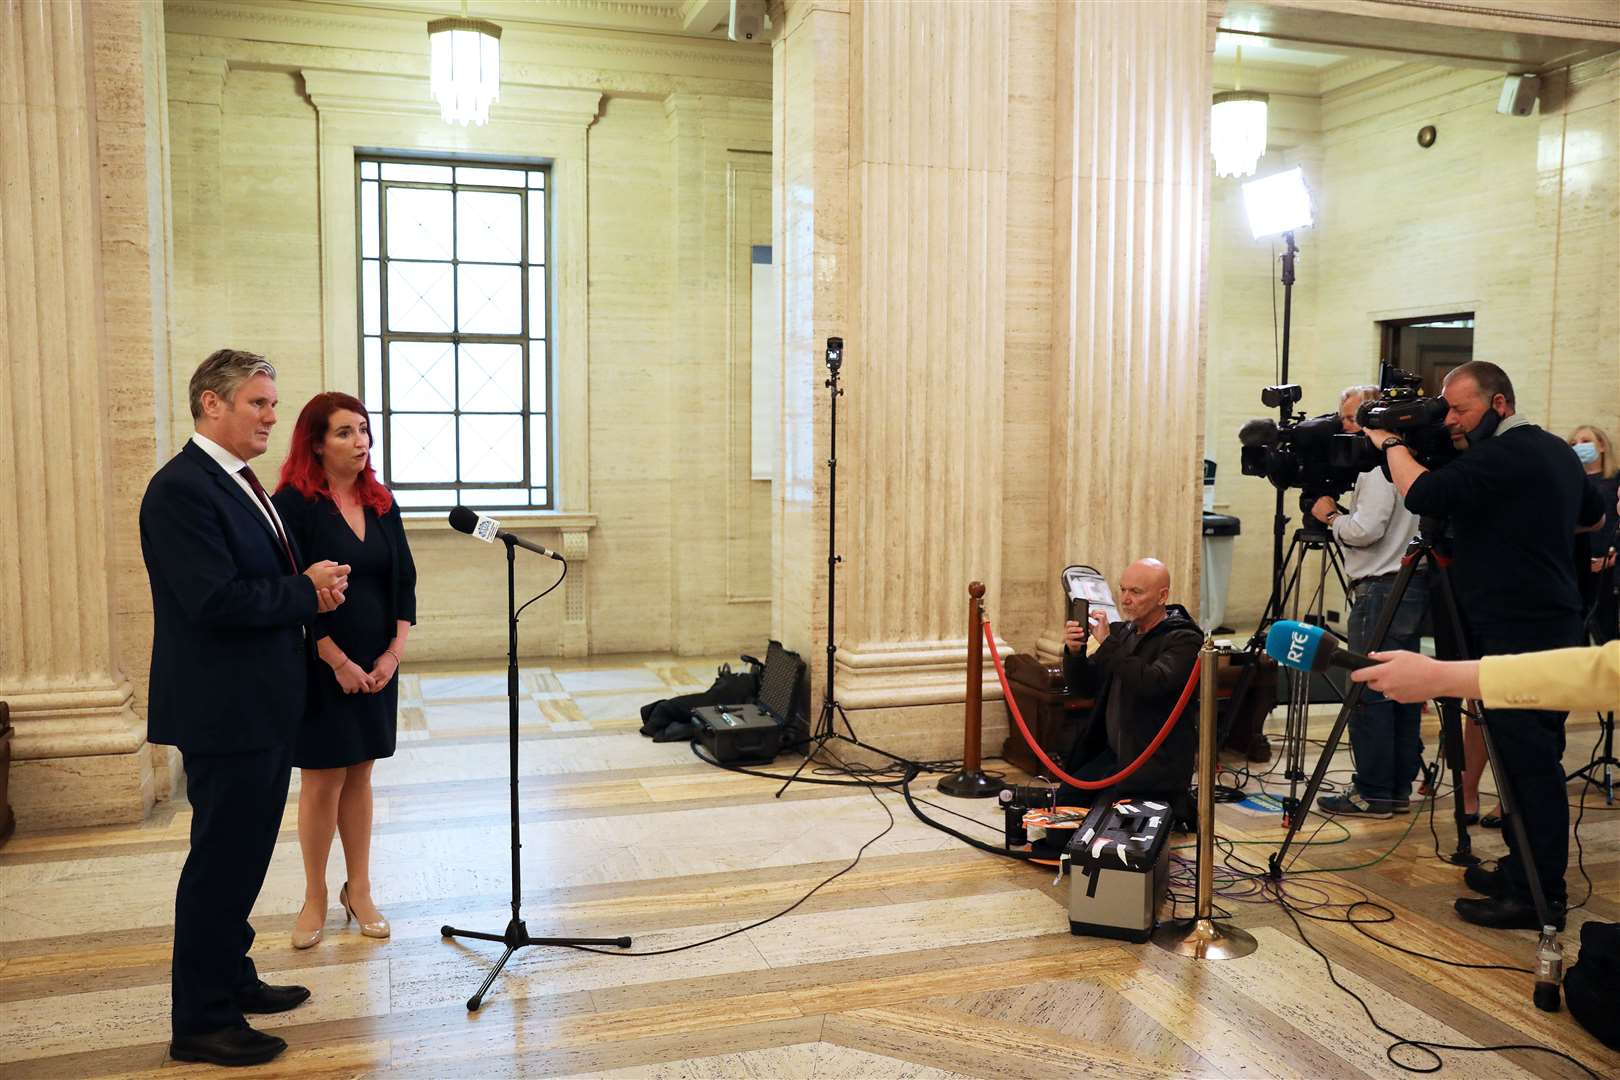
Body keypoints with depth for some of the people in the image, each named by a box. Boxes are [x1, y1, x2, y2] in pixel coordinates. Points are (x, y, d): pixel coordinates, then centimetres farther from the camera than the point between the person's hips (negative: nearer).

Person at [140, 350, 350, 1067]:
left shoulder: (241, 483, 14)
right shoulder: (181, 488, -18)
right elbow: (214, 600, -27)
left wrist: (315, 583, -1)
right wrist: (308, 592, -15)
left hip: (263, 707, 10)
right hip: (224, 711, -10)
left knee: (245, 853, 20)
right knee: (221, 859, 0)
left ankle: (232, 979, 35)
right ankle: (200, 1021, 13)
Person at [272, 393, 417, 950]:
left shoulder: (382, 503, 7)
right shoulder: (294, 503, -10)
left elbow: (404, 581, 8)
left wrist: (394, 652, -3)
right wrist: (339, 661, -15)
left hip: (377, 667, 5)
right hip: (321, 667, -5)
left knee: (360, 776, 12)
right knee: (322, 780, 3)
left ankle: (359, 890, 23)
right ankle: (315, 898, 19)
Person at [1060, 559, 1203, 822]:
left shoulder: (1184, 639, -12)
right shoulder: (1121, 631, 9)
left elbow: (1152, 683, -30)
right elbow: (1083, 689, 10)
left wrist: (1107, 643, -25)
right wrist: (1074, 652, -10)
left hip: (1155, 764, -7)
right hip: (1111, 751, 7)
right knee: (1065, 800, -6)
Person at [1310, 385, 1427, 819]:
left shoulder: (1378, 465, -13)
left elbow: (1366, 530, -20)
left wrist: (1330, 515, -4)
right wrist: (1340, 515, 14)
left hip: (1382, 591, -10)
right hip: (1412, 587, 10)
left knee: (1369, 693, -5)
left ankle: (1373, 793, -1)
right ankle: (1399, 787, 19)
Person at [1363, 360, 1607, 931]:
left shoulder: (1502, 458, -17)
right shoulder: (1557, 451, 16)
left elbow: (1423, 494, -25)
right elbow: (1593, 518, 30)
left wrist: (1390, 442, -9)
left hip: (1520, 638, -10)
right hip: (1550, 627, 10)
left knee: (1529, 761, -6)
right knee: (1525, 759, 15)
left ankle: (1536, 895, 0)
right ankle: (1522, 871, 23)